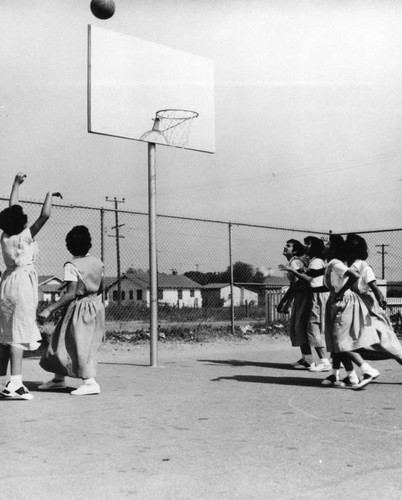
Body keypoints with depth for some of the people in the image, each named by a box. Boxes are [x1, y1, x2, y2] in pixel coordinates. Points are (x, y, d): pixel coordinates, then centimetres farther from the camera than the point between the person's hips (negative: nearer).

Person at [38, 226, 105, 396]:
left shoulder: (72, 266, -17)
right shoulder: (97, 262, 2)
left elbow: (71, 294, -22)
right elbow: (101, 288, 9)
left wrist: (49, 309, -20)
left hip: (79, 308, -8)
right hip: (96, 305, 8)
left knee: (79, 345, -2)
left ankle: (90, 382, -7)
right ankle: (59, 379, 27)